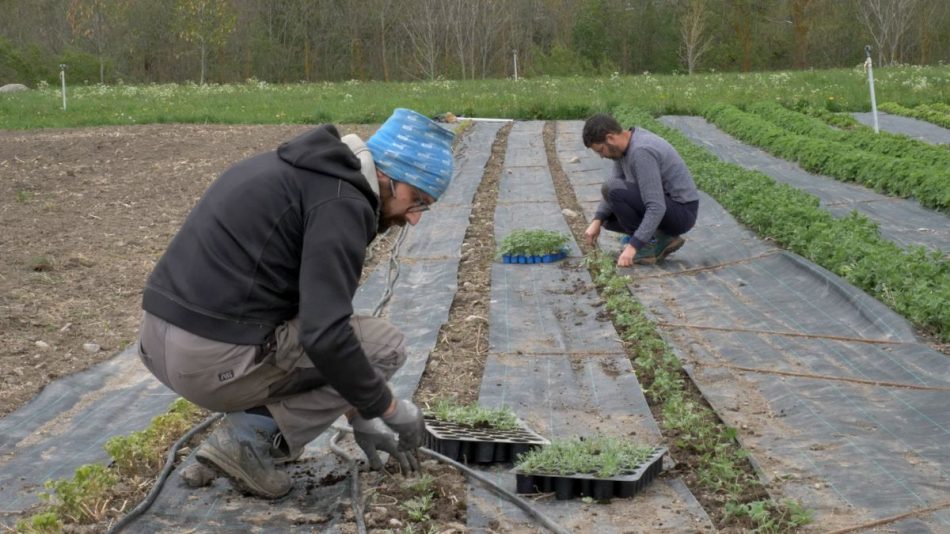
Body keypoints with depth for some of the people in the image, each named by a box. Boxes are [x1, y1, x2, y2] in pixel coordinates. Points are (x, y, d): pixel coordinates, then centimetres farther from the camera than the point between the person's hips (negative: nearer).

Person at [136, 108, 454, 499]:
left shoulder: (307, 172, 19)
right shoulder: (342, 200, -12)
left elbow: (314, 316, 26)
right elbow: (325, 336, -21)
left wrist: (360, 416, 27)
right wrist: (389, 408, -4)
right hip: (217, 358, -9)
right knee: (384, 346, 4)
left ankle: (253, 419, 15)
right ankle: (250, 438, 0)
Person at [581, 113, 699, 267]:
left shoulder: (640, 152, -27)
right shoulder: (626, 143, 3)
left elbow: (657, 208, -31)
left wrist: (633, 246, -31)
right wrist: (597, 220, -2)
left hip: (681, 212, -10)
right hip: (666, 206, 10)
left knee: (612, 189, -23)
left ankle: (647, 247, -10)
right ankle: (664, 239, 9)